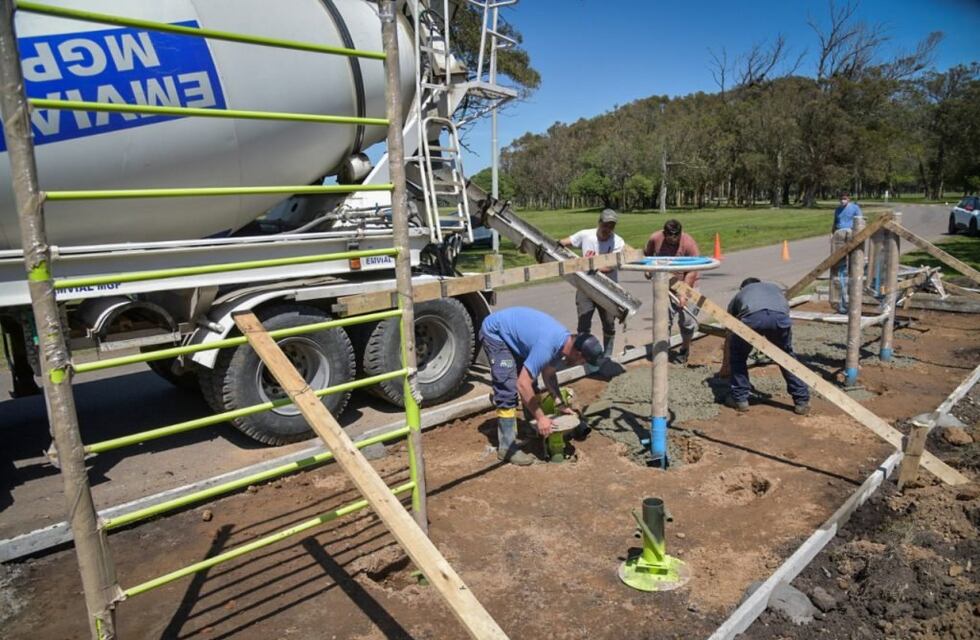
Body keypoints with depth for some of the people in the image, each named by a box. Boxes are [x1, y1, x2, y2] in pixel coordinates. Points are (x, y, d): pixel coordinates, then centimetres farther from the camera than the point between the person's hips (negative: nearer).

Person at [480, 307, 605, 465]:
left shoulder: (564, 341, -7)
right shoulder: (547, 346, -34)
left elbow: (548, 374, 8)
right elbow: (522, 385, -33)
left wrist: (560, 404, -1)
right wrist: (541, 418, -25)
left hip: (512, 333, 9)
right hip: (494, 332, -9)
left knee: (531, 381, 12)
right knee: (508, 391, -15)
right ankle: (506, 447, -8)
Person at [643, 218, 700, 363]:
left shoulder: (689, 244, -21)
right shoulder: (655, 238, -11)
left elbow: (692, 272, -20)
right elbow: (646, 254, 12)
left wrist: (684, 294, -23)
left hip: (686, 285, -2)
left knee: (686, 318, 2)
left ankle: (685, 349, 25)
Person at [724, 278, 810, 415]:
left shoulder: (739, 295, 42)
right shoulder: (774, 287, 46)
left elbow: (730, 335, 48)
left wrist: (726, 368, 60)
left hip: (751, 317, -1)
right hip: (780, 316, 2)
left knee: (737, 356, 26)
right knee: (787, 355, 29)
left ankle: (739, 399, 24)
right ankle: (802, 401, 29)